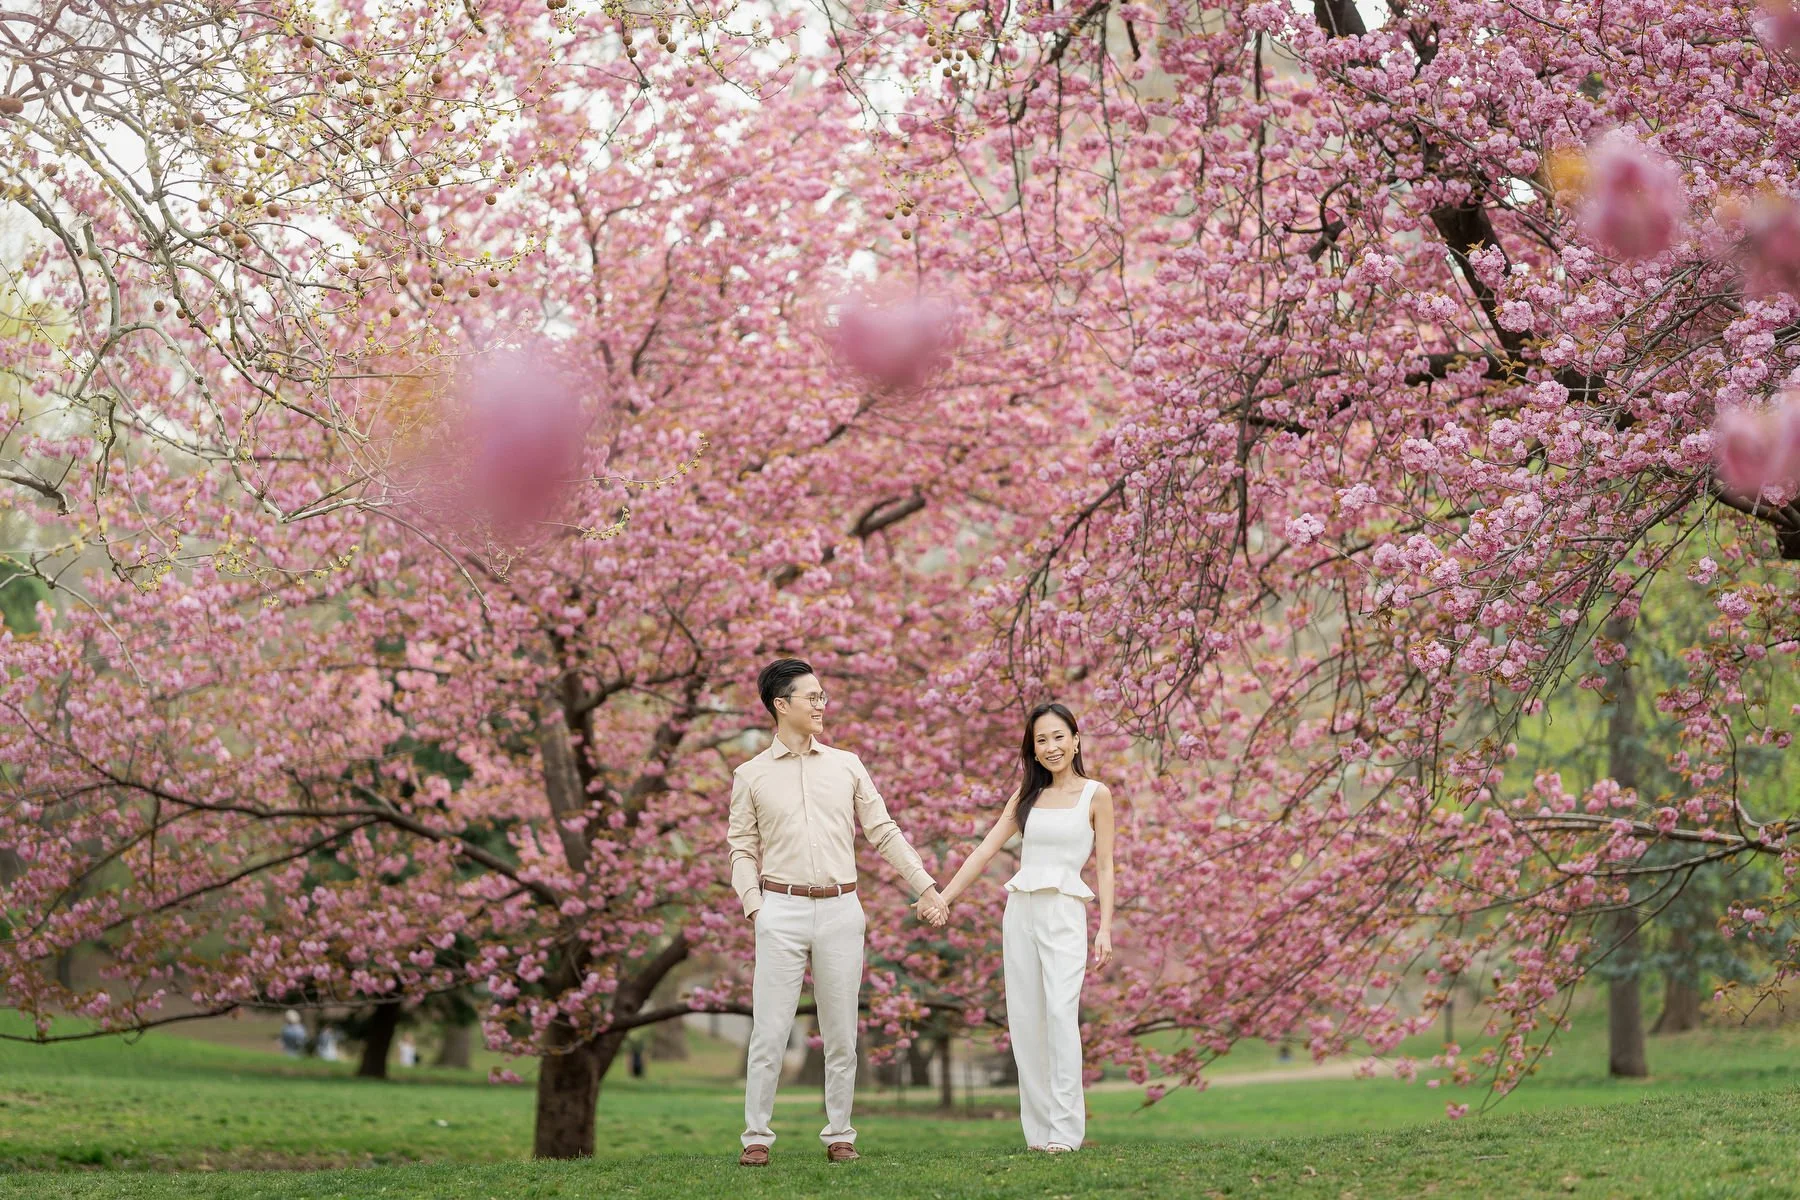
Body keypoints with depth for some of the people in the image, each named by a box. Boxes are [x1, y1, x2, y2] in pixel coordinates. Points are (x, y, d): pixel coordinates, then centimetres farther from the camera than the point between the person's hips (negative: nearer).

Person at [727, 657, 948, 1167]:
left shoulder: (846, 766, 11)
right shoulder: (751, 776, 6)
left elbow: (884, 833, 12)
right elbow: (742, 848, 6)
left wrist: (926, 886, 8)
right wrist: (753, 906, -7)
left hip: (841, 910, 2)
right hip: (782, 910, -2)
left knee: (841, 1034, 5)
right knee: (769, 1032, -4)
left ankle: (839, 1136, 13)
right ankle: (756, 1137, 3)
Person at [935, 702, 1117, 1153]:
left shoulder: (1095, 795, 4)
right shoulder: (1027, 795, 15)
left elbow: (1104, 866, 1)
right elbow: (985, 850, 12)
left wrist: (1105, 929, -7)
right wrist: (943, 897, 5)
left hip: (1065, 913, -5)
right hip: (1020, 912, 5)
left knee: (1061, 1010, -19)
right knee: (1024, 1019, 1)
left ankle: (1066, 1130, -20)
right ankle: (1039, 1129, 5)